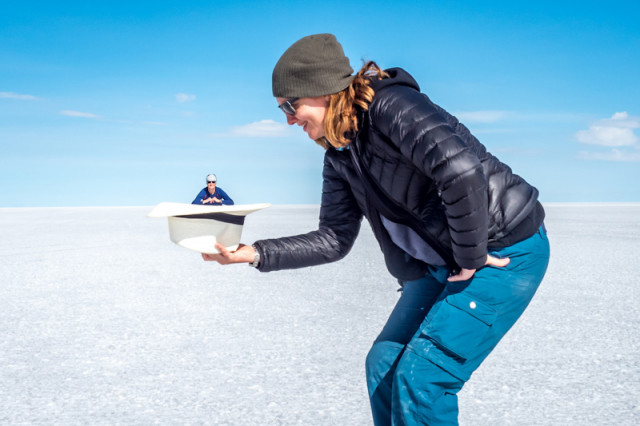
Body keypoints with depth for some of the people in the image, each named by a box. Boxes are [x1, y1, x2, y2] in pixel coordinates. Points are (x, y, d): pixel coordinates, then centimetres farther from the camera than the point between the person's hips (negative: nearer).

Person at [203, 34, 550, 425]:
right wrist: (255, 254, -4)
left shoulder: (391, 106, -22)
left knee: (420, 375, -11)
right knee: (384, 365, 9)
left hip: (505, 252, -9)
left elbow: (462, 170, -35)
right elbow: (334, 240, 5)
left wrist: (470, 257, -24)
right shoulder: (340, 157, 5)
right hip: (439, 262, 9)